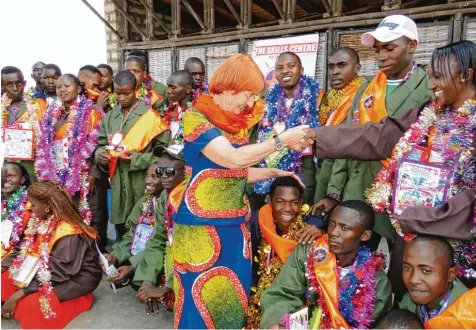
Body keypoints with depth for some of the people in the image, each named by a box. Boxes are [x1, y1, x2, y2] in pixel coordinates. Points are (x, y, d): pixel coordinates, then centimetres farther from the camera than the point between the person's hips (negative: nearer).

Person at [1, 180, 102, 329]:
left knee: (30, 304, -28)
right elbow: (26, 250, 5)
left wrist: (20, 293, -26)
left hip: (77, 280, -8)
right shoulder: (43, 222, -3)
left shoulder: (68, 234, -29)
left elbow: (56, 274, -28)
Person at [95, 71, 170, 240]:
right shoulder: (109, 117, 10)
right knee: (121, 225, 16)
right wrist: (100, 154, -4)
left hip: (142, 183, -5)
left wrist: (136, 159, -17)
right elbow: (101, 144, 18)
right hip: (118, 183, 5)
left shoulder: (149, 115, -7)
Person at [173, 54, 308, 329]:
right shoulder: (196, 117, -12)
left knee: (233, 300, 17)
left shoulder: (238, 122, 9)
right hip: (202, 227, -7)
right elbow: (233, 159, -25)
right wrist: (281, 140, -21)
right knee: (202, 303, 7)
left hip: (235, 225, 7)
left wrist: (275, 173, 8)